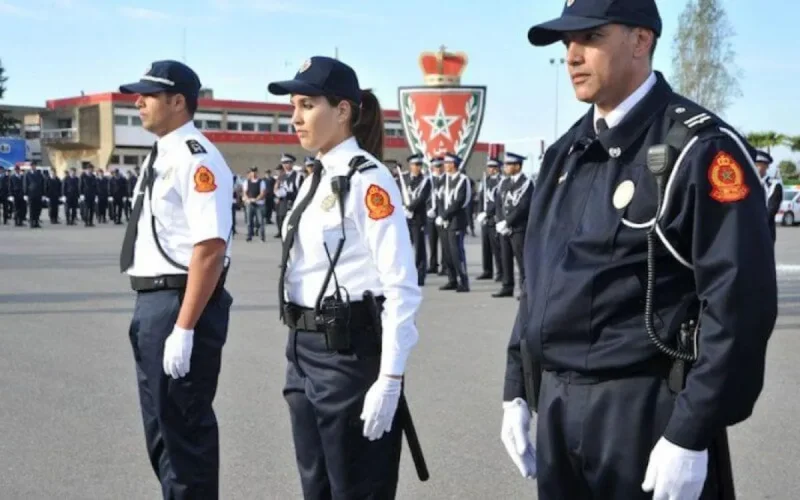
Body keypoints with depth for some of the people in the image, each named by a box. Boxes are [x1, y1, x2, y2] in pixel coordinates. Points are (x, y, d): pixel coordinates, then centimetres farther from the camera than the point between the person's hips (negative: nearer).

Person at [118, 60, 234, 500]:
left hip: (181, 304, -10)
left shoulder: (195, 159, -18)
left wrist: (183, 328, -26)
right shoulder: (159, 157, 13)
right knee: (161, 426, 21)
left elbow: (211, 248, -24)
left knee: (184, 429, 1)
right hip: (151, 301, 10)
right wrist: (150, 308, 20)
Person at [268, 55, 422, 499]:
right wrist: (300, 349, 16)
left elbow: (401, 287, -19)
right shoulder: (317, 178, 12)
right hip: (305, 351, 9)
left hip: (350, 354, -9)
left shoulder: (368, 180, -14)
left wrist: (389, 380, -22)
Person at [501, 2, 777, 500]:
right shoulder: (565, 153, 12)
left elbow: (739, 301, -17)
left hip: (648, 413, -7)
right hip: (556, 408, 7)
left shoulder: (699, 148, -11)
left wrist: (692, 434, -19)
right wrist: (517, 389, 14)